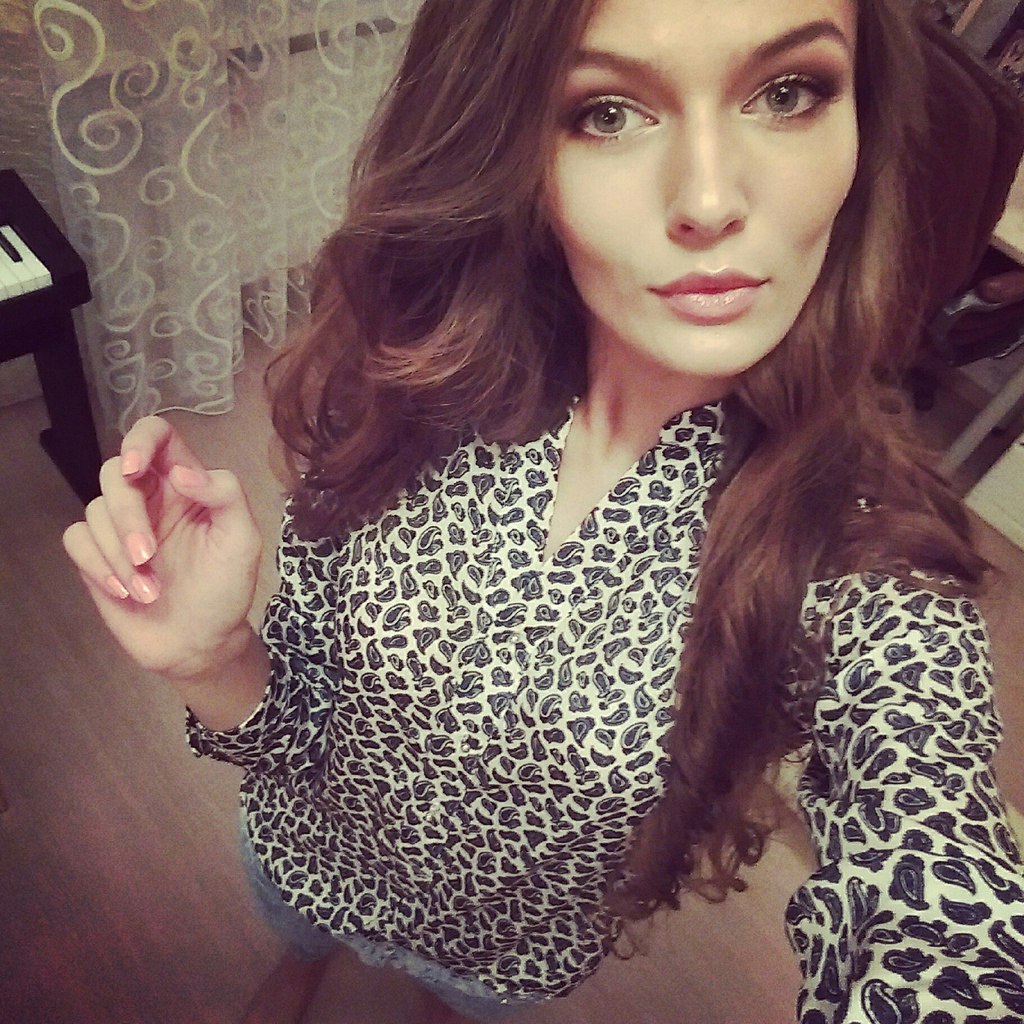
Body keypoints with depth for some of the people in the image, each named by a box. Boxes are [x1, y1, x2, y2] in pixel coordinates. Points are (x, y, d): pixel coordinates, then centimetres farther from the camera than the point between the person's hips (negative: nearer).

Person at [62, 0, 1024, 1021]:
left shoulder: (871, 588, -34)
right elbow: (305, 726, -18)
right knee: (298, 938, 35)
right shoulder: (409, 398, -28)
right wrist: (211, 659, -38)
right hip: (306, 859, 1)